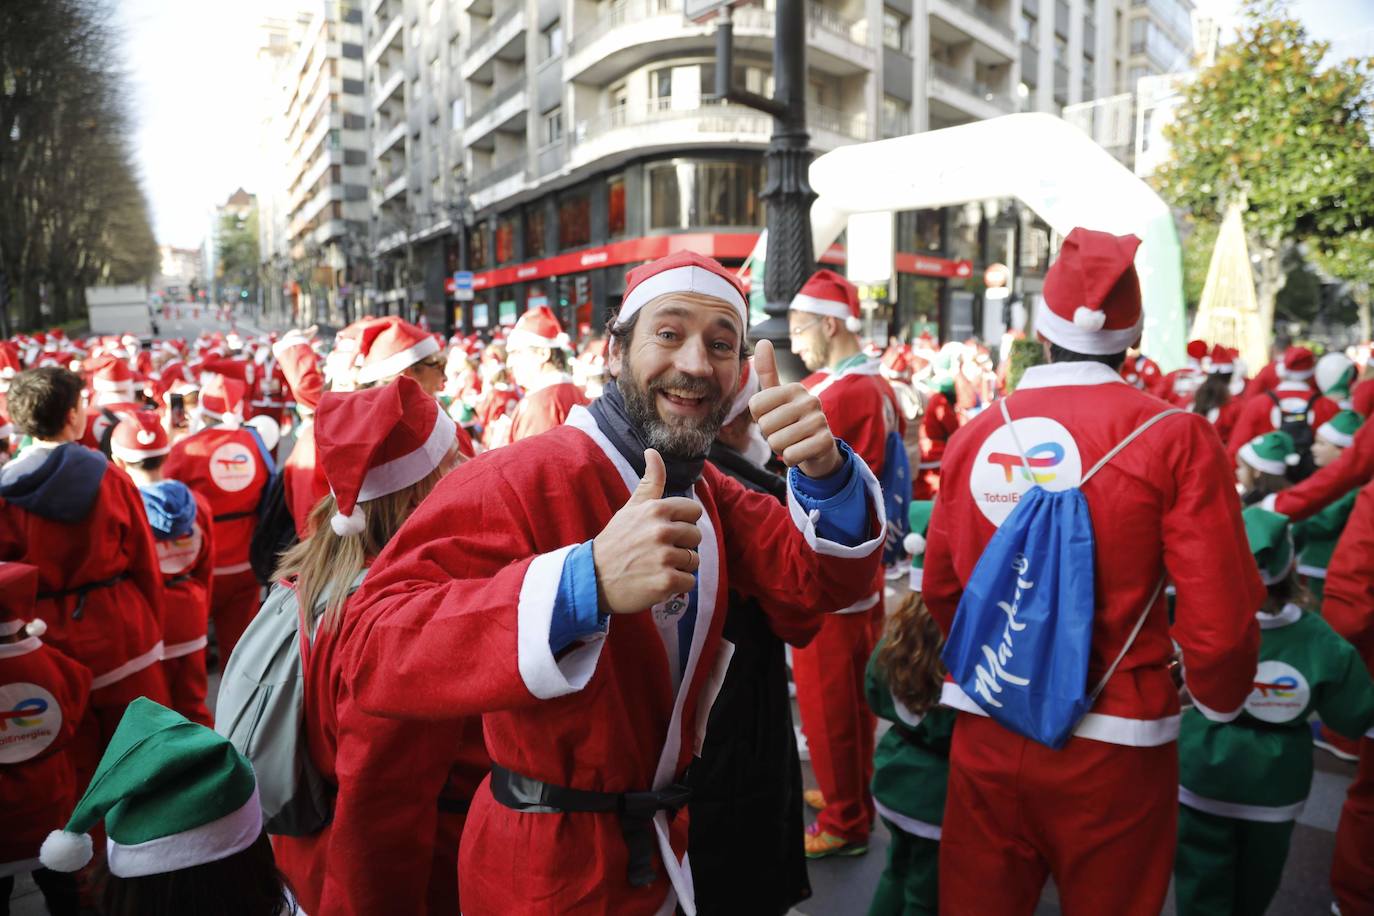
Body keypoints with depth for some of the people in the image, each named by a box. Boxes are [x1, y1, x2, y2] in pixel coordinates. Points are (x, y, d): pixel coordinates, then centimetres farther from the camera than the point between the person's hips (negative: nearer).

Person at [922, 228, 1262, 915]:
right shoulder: (1175, 438, -12)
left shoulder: (976, 436, -4)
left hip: (986, 731, 2)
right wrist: (1218, 700, 8)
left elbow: (939, 589, 2)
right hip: (1113, 743, -2)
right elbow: (1220, 615, -14)